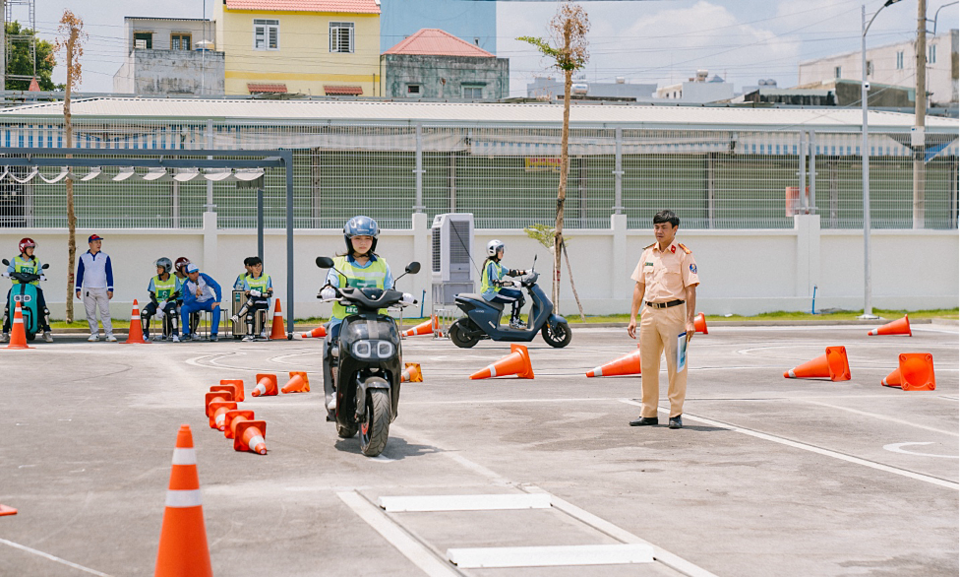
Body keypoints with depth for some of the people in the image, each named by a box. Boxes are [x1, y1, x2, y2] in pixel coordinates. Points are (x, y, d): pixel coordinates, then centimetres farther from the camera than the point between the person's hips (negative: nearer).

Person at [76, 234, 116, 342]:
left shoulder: (105, 257, 7)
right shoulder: (83, 257, 8)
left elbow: (109, 273, 7)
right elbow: (80, 273, 10)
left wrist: (110, 289, 0)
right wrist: (78, 289, 4)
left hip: (102, 289, -1)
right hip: (88, 290, 1)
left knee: (105, 312, -5)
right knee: (90, 313, 1)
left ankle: (109, 334, -4)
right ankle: (94, 334, 7)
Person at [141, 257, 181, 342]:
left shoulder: (174, 279, -3)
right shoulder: (154, 280, 0)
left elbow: (176, 294, -2)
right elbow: (152, 295, -5)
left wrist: (166, 301, -18)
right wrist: (157, 308, -20)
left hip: (169, 302, -2)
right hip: (156, 302, 2)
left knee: (172, 312, -37)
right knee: (144, 312, -24)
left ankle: (175, 334, -27)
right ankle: (145, 334, -5)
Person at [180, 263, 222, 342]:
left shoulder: (203, 276, -17)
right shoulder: (186, 284, -15)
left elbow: (217, 287, -19)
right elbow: (186, 301, -24)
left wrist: (217, 301, -28)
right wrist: (196, 296, -42)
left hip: (208, 301, -1)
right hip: (196, 303, 1)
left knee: (217, 308, -33)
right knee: (183, 308, -27)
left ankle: (213, 334, -31)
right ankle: (186, 333, -20)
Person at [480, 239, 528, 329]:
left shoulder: (496, 264, 16)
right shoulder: (491, 264, -16)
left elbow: (509, 272, 19)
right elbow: (495, 282, -26)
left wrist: (524, 272, 11)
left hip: (496, 290, 11)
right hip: (491, 294, -11)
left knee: (519, 293, 14)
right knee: (517, 297, -16)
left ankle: (516, 318, 20)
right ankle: (513, 322, -11)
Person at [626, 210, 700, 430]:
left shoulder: (683, 255, -4)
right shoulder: (647, 253, 11)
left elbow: (690, 290, -7)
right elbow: (639, 286, 15)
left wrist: (689, 321, -14)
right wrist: (633, 317, 9)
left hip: (673, 313, -5)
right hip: (649, 313, 5)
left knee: (676, 364, -3)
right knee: (647, 364, 8)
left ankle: (676, 414, 2)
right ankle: (648, 413, 16)